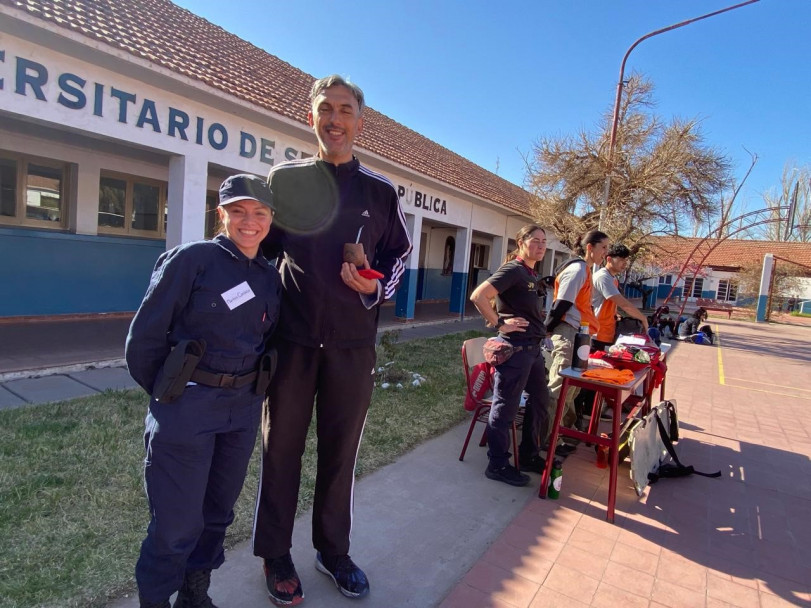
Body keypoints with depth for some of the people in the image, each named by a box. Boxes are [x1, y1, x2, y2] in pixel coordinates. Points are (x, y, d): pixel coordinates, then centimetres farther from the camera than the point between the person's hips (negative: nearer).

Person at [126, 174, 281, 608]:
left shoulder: (270, 278, 7)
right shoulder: (191, 260, -10)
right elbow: (145, 336, -7)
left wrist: (250, 392, 9)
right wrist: (169, 394, 1)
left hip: (244, 409, 6)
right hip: (186, 407, -5)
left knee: (217, 511, 19)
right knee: (177, 521, 6)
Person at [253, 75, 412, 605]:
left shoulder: (381, 191, 7)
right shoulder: (285, 179, 6)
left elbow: (400, 254, 12)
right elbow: (261, 247, 12)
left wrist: (376, 287, -7)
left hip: (352, 342, 1)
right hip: (292, 336, 0)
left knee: (341, 448, 12)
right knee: (282, 446, 10)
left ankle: (333, 549, 33)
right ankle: (275, 554, 30)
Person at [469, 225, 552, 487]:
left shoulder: (532, 275, 15)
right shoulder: (512, 270, -13)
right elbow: (478, 296, -24)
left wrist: (539, 331, 13)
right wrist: (499, 324, -19)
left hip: (533, 347, 10)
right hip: (515, 347, -10)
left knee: (540, 401, 18)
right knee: (505, 407, 0)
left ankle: (528, 456, 33)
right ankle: (497, 465, 13)